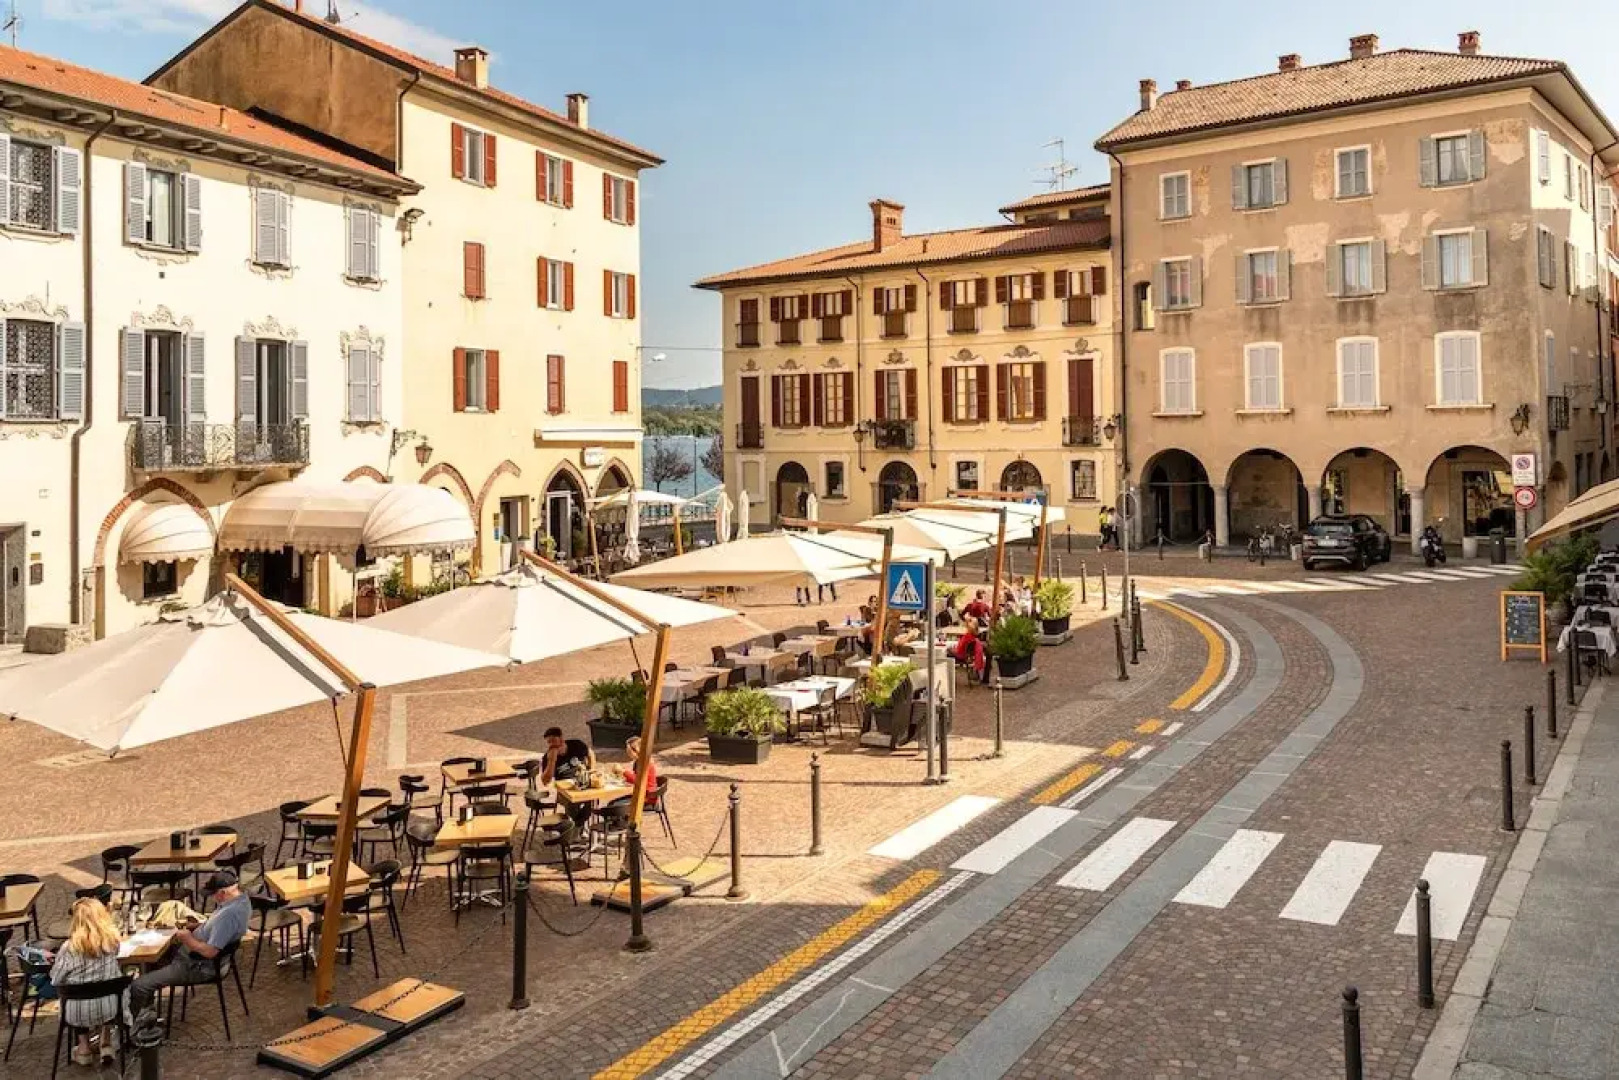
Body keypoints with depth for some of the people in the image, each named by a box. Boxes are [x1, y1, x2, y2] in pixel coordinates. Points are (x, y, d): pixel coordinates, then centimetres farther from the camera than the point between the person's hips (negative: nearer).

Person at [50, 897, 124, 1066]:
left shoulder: (70, 947, -18)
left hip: (78, 1010, -1)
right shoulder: (112, 939, -10)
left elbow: (56, 980, -7)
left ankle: (85, 1048, 35)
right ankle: (106, 1044, 29)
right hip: (107, 1006, 1)